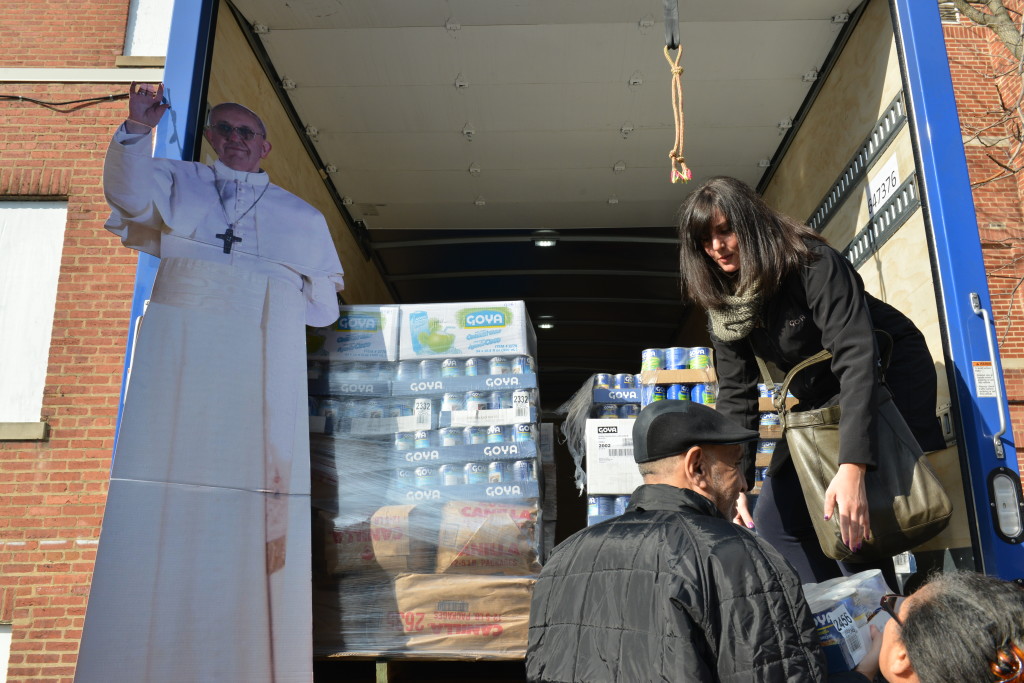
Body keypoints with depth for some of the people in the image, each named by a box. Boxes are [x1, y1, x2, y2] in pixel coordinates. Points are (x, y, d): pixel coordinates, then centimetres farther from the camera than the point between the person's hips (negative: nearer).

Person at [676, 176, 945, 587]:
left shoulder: (813, 264, -25)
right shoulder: (724, 306, -6)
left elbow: (856, 358, -34)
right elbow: (736, 396, -9)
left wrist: (852, 468, -43)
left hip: (886, 377, -7)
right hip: (820, 404, 7)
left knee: (852, 523, -18)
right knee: (773, 523, 4)